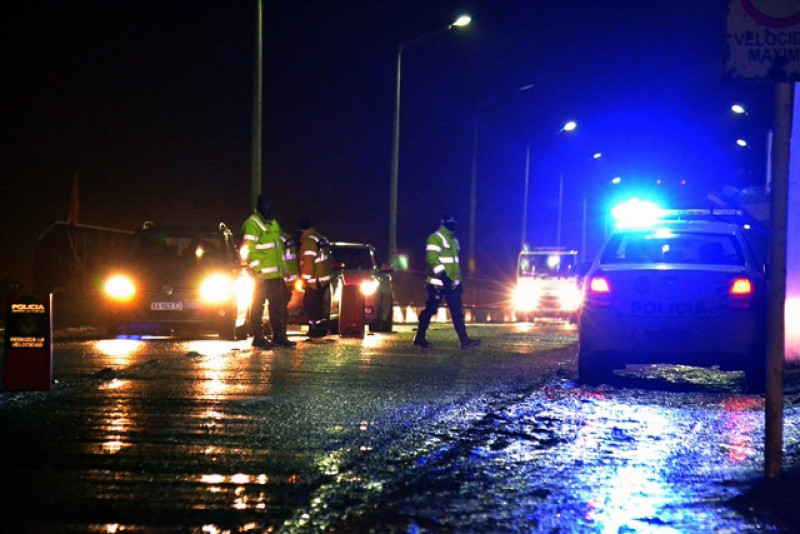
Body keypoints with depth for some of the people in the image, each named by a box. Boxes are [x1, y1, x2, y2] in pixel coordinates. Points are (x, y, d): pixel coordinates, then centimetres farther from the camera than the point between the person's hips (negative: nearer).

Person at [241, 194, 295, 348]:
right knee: (258, 306, -1)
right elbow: (250, 250, -16)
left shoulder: (273, 223, 16)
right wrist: (256, 271, -21)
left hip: (275, 274, 8)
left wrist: (283, 267, 19)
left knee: (277, 306, 12)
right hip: (262, 275, -8)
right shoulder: (252, 224, -12)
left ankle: (278, 336, 19)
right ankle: (258, 338, 3)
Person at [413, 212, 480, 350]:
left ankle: (464, 340, -5)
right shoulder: (435, 238, -9)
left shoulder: (454, 240, 19)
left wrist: (458, 280, 21)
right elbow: (432, 259, -20)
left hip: (451, 283, 8)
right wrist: (443, 275, -28)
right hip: (437, 283, -8)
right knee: (430, 310, 0)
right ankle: (420, 338, 13)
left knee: (457, 312, 0)